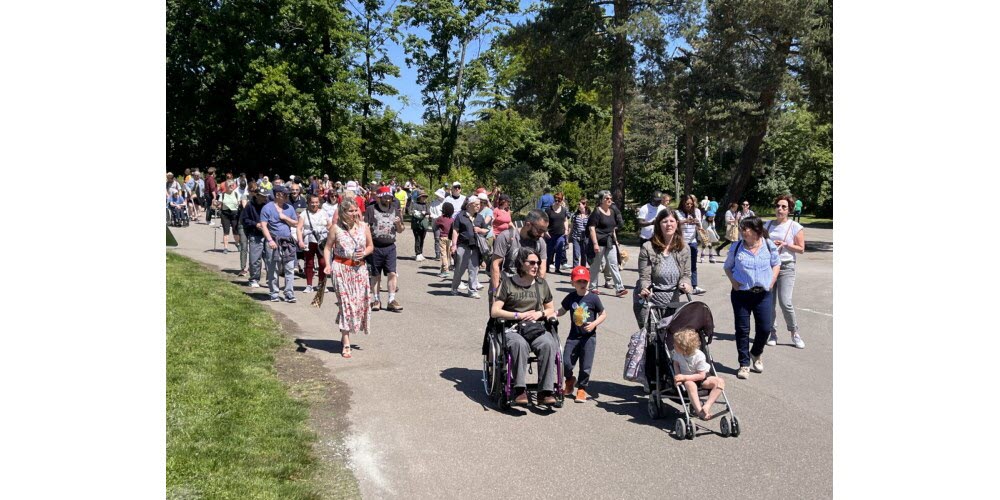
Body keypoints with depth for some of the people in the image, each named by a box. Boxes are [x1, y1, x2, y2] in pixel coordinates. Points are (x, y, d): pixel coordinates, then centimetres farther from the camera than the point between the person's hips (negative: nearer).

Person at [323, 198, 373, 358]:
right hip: (341, 268, -3)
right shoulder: (336, 227, -3)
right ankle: (346, 344, 0)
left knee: (360, 302, 3)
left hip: (359, 268, 4)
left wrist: (364, 253, -7)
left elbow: (371, 246, 14)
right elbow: (328, 247, 0)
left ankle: (345, 334, 26)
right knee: (345, 302, -5)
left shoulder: (363, 226, 5)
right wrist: (327, 265, -14)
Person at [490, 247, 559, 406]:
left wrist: (540, 313, 2)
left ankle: (545, 391, -30)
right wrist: (520, 315, -8)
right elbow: (494, 311, 0)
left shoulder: (541, 283, 18)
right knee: (520, 344, -38)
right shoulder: (508, 283, 6)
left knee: (549, 344, -31)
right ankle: (520, 389, -34)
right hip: (513, 329, -3)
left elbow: (551, 310, 25)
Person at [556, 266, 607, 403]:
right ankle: (570, 380, 30)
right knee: (566, 362, -1)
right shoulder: (570, 297, 2)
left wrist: (594, 323, -14)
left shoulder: (593, 298, -6)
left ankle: (582, 388, 22)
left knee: (586, 365, 1)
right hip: (574, 335, 2)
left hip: (589, 336, -2)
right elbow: (562, 310, 15)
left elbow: (603, 314, 1)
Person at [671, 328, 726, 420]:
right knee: (690, 384, -37)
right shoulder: (677, 353, -16)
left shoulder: (699, 356, -26)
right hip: (687, 380, 1)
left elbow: (702, 375, -21)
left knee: (720, 381, -25)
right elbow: (676, 364, 3)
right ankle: (699, 411, -36)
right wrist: (678, 377, -17)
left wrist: (684, 377, -28)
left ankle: (706, 407, -32)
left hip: (700, 378, 0)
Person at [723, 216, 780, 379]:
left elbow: (776, 264, 12)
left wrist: (771, 282, -1)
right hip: (741, 294, -1)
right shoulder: (737, 247, -4)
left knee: (765, 328, 3)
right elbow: (727, 266, 9)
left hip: (763, 294, 1)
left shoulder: (769, 246, -3)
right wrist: (734, 282, -6)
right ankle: (744, 364, 16)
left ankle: (755, 354, 32)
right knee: (742, 329, 3)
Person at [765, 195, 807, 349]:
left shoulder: (795, 227, -1)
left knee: (785, 302, -13)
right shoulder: (768, 225, 10)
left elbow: (801, 248, -2)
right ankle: (773, 333, 15)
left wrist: (785, 244, -14)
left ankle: (794, 333, 5)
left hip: (786, 267, -4)